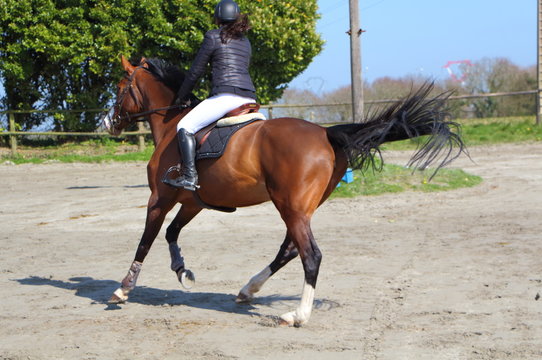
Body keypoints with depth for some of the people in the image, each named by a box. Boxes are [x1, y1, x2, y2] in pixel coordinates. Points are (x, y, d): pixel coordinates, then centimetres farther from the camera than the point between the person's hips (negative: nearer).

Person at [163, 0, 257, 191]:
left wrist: (181, 96, 20)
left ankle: (189, 177, -16)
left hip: (226, 95, -7)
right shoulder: (245, 41, 24)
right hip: (249, 97, 7)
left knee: (185, 126, -5)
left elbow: (196, 71, 6)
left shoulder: (213, 37, 4)